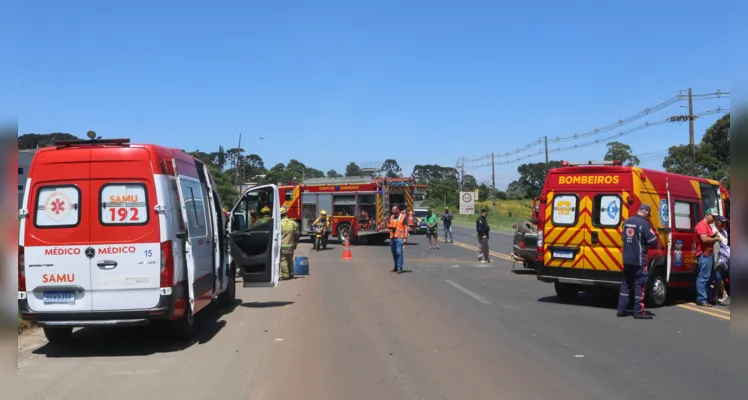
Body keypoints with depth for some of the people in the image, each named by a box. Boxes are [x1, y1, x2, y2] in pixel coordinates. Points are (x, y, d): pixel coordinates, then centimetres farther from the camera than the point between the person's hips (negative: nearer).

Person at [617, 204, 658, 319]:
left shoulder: (627, 222, 9)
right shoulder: (644, 223, -14)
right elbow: (653, 241, -14)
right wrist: (645, 242, 5)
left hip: (627, 258, 7)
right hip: (639, 259, -7)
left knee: (626, 283, 13)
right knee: (640, 284, 0)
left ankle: (621, 309, 14)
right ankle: (638, 311, 2)